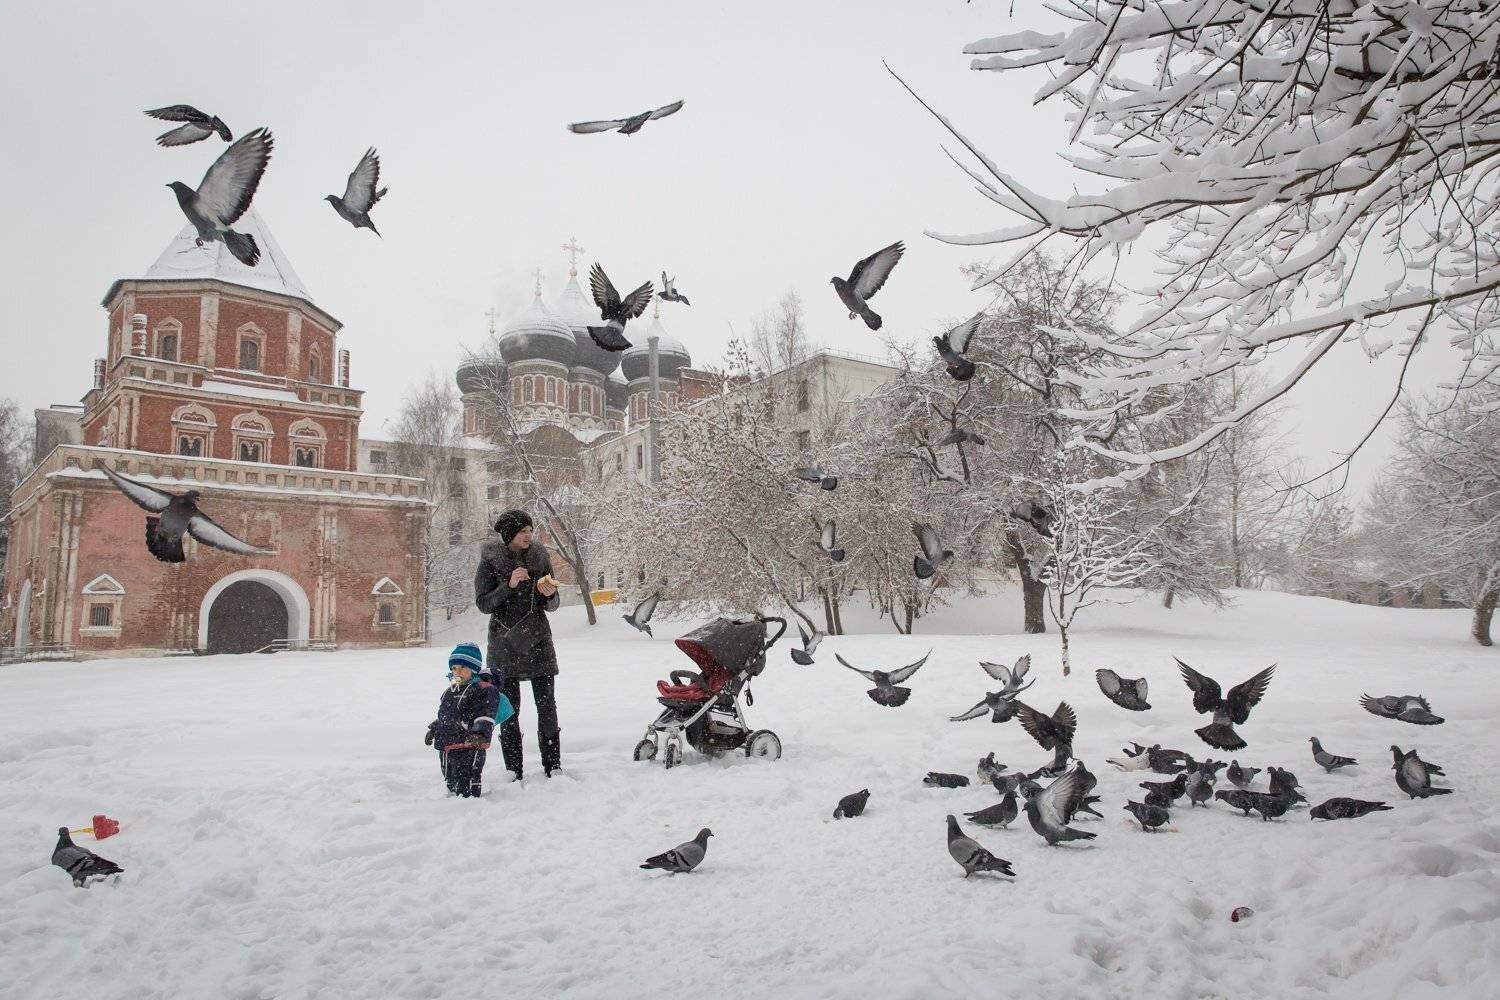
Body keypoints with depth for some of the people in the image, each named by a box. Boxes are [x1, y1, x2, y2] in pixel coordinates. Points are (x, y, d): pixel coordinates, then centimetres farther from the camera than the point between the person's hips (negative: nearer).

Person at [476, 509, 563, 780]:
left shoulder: (539, 557, 4)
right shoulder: (490, 561, -3)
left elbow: (551, 606, 8)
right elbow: (483, 604, -8)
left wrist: (550, 594, -14)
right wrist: (509, 585, -21)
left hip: (538, 641, 2)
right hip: (505, 643, -2)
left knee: (547, 705, -1)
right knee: (509, 708, 1)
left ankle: (553, 768, 6)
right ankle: (513, 773, 8)